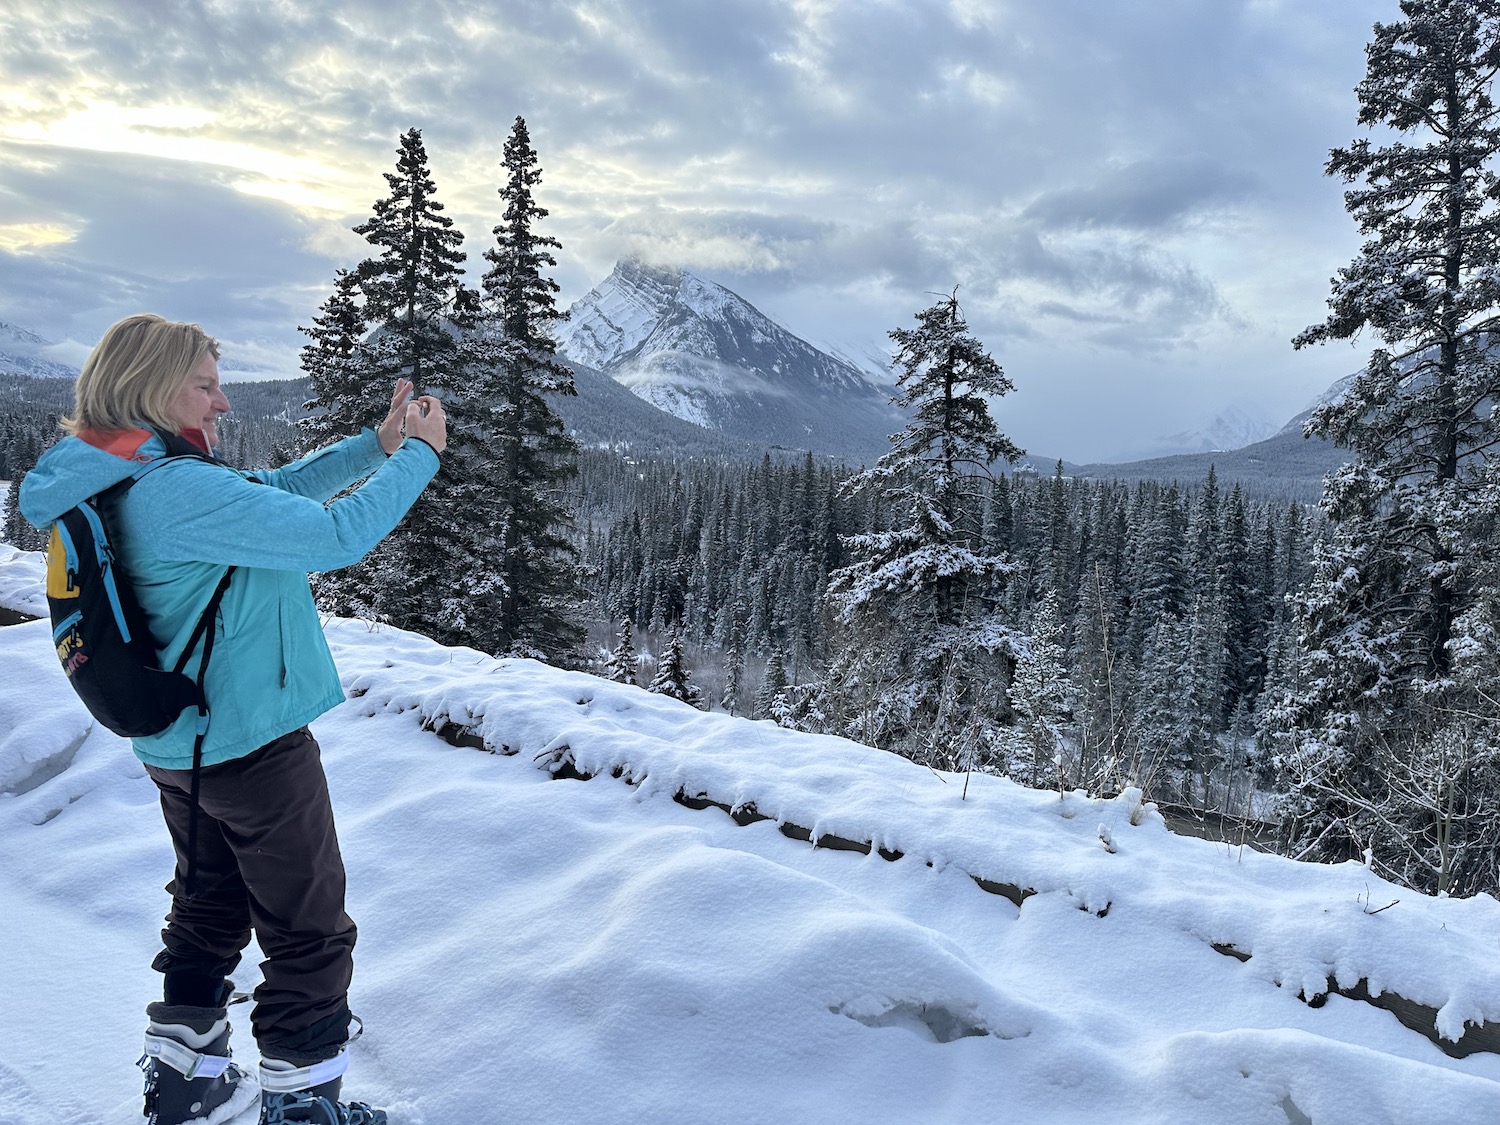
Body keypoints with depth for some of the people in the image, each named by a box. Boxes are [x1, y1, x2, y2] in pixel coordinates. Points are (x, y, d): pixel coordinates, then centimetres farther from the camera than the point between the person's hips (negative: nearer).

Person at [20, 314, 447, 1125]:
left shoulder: (129, 486, 5)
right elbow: (335, 536, -28)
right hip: (252, 745, -10)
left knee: (209, 913, 25)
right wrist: (418, 455, -16)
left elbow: (276, 491, 8)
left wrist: (377, 444, 0)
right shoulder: (179, 491, -26)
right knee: (310, 936, 7)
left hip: (185, 746, 10)